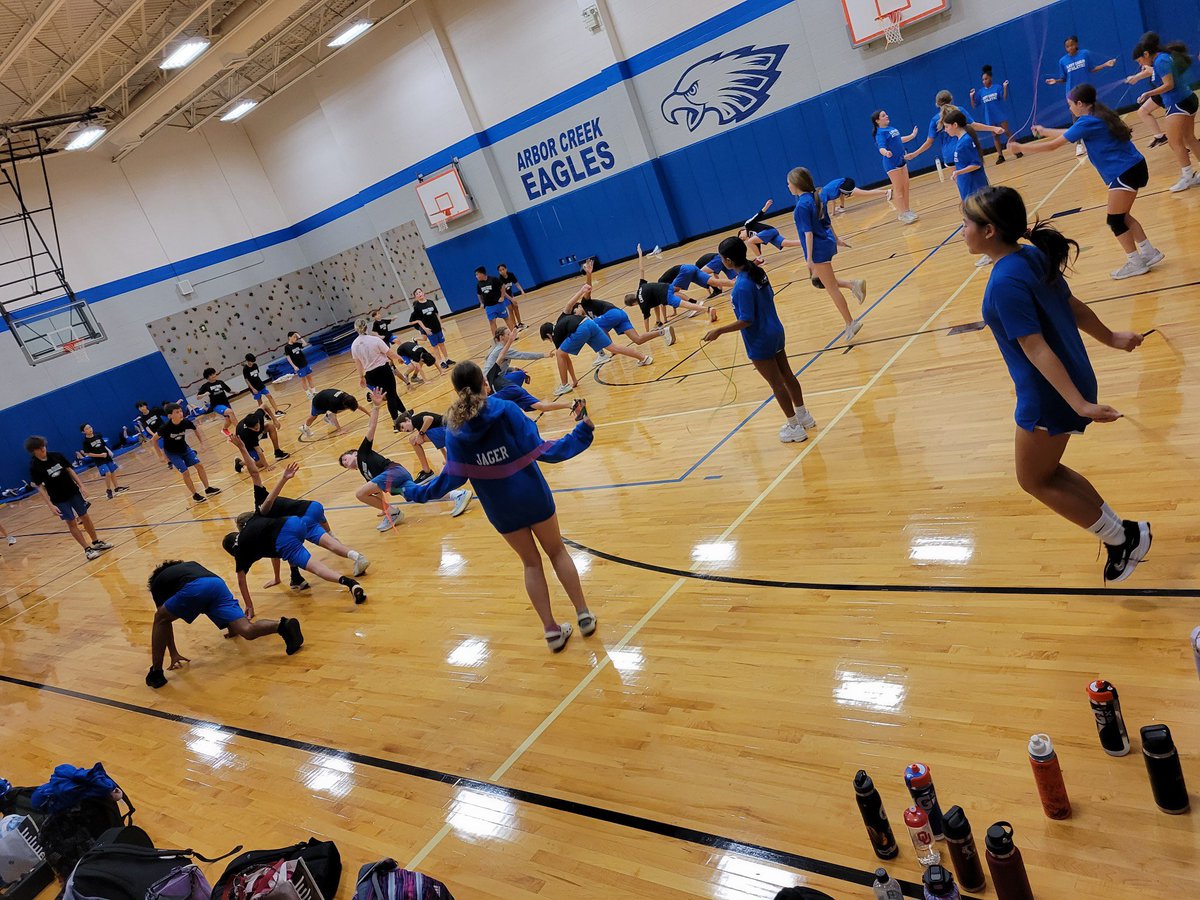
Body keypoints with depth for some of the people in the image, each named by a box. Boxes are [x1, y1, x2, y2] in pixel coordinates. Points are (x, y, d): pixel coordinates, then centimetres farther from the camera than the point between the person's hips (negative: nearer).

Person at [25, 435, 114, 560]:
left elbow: (70, 470, 5)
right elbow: (40, 487, -10)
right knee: (71, 523, 1)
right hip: (59, 500, -4)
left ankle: (96, 542, 24)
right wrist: (50, 505, -15)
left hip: (73, 491, 4)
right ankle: (87, 549, 7)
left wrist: (81, 486, 1)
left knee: (85, 517, 11)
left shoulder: (56, 456, -4)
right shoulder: (34, 467, -13)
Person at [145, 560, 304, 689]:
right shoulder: (191, 564, 46)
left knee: (161, 619, 22)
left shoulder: (157, 582, 34)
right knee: (247, 631, -5)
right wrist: (232, 626, 62)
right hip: (218, 583, 4)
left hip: (193, 588, -4)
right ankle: (283, 625, -30)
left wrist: (174, 653, 42)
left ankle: (156, 672, 17)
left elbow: (164, 619, 34)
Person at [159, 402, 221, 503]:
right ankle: (195, 495, 6)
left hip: (184, 448, 4)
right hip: (172, 453, -4)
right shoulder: (166, 427, -31)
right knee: (185, 472, -9)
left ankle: (208, 488, 14)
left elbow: (196, 431, 0)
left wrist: (202, 442, -12)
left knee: (199, 465, -1)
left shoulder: (186, 422, -22)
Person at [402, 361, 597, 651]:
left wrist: (413, 491, 5)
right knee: (557, 552, 20)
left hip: (501, 510, 1)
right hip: (533, 498, -1)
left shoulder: (455, 430, -10)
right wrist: (583, 432, -9)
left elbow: (451, 479, -9)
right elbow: (543, 451, -17)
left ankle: (551, 630, 20)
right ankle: (584, 615, 25)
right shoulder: (507, 410, -15)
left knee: (531, 563, 19)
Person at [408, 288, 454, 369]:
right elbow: (418, 320, -7)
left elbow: (436, 314, 8)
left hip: (437, 327, 3)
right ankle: (441, 362, 15)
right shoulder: (417, 306, -9)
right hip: (429, 329, -3)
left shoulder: (430, 302, 1)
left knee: (442, 343, 12)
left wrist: (440, 323, 7)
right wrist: (424, 328, -13)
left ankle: (447, 359, 25)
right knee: (435, 346, 5)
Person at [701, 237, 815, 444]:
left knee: (776, 383, 5)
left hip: (760, 342, -9)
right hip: (775, 332, 9)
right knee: (787, 375, 21)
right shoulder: (758, 271, -2)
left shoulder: (742, 286, -28)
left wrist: (718, 331, -19)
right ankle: (803, 416, 36)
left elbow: (745, 321, -26)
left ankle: (795, 428, 18)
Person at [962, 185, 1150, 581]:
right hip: (1072, 381, 9)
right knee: (1046, 471, 24)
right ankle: (1122, 533, 33)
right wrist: (1110, 338, 26)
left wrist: (1079, 405, -27)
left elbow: (1036, 348, -28)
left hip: (1049, 396, -9)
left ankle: (1123, 538, 20)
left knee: (1034, 480, 12)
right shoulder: (1034, 256, 2)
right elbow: (1074, 306, 13)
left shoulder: (1005, 283, -25)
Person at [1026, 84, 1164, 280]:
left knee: (1115, 220, -1)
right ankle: (1149, 252, 19)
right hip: (1133, 168, 10)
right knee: (1121, 217, 17)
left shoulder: (1086, 122, -15)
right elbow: (1068, 133, 29)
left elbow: (1052, 146, -13)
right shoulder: (1097, 116, 12)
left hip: (1125, 172, -10)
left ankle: (1136, 262, 4)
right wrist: (1044, 131, 36)